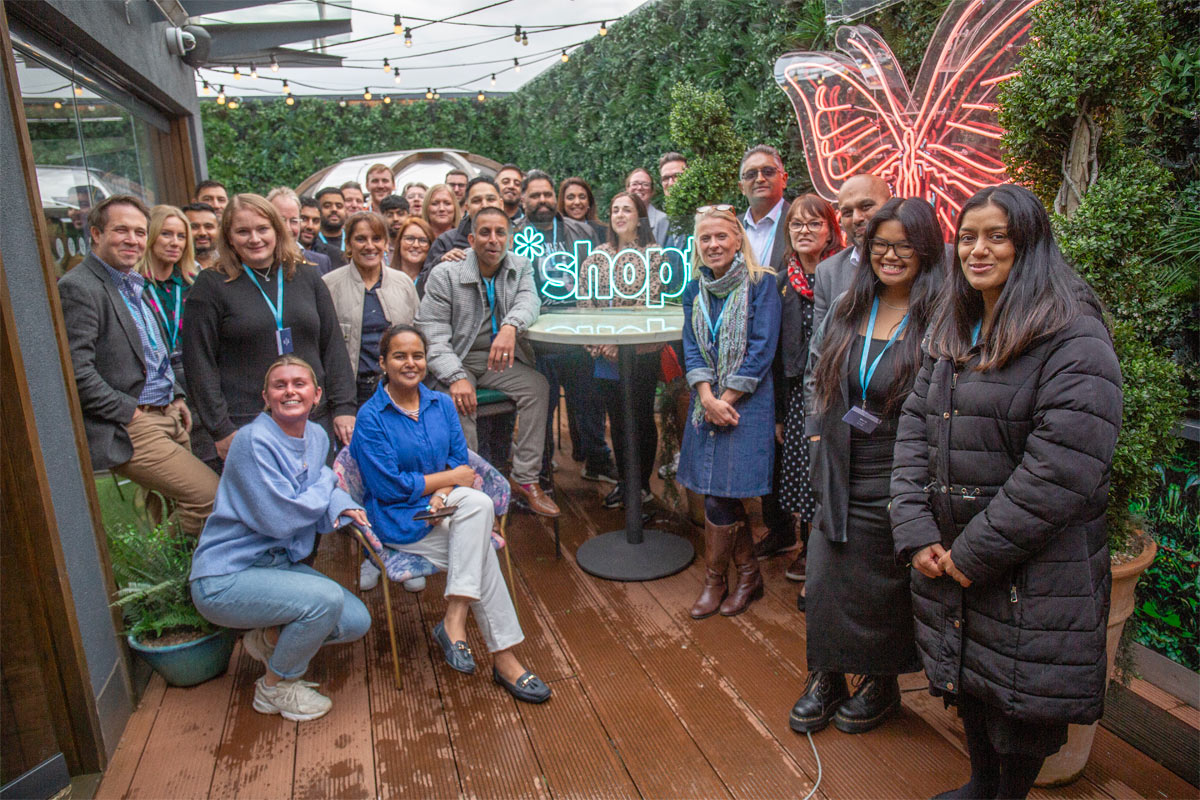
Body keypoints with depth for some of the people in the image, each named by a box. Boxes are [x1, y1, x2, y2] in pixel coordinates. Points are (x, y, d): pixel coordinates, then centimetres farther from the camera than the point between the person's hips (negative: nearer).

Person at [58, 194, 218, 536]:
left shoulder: (134, 284, 18)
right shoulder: (78, 288, -12)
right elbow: (76, 372, -20)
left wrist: (176, 396, 16)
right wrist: (129, 412, -14)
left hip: (168, 416, 9)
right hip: (131, 430, -9)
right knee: (209, 496, -15)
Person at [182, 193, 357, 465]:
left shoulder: (306, 277, 10)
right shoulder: (210, 286, 2)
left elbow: (334, 347, 10)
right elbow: (199, 363, -1)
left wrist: (343, 408, 2)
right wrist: (220, 429, -7)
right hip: (246, 427, -3)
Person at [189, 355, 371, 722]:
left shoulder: (316, 437, 2)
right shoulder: (254, 441, -21)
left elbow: (319, 492, 11)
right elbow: (280, 518, -25)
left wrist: (340, 506, -13)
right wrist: (328, 482, -10)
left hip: (278, 563, 8)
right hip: (224, 578, -8)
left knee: (357, 622, -3)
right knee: (326, 598, -28)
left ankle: (268, 639, 21)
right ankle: (276, 687, -1)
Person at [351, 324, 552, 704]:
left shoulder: (442, 404, 10)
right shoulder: (371, 418, -6)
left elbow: (461, 461, 7)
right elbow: (389, 486, -11)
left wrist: (444, 493, -15)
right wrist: (450, 477, -8)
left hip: (445, 509, 5)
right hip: (400, 520, -4)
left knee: (478, 504, -31)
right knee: (480, 550, -27)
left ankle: (454, 619, -28)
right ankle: (503, 658, -21)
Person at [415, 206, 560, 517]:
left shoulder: (521, 267, 6)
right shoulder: (445, 274, -6)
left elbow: (528, 301, -16)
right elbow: (431, 334, -12)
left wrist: (510, 326, -41)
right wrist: (455, 377, -29)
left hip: (497, 360, 3)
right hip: (457, 361, -3)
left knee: (538, 386, -20)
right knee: (459, 399, -32)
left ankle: (525, 478, -15)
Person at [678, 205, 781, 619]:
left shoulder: (761, 283, -4)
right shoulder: (695, 290, 10)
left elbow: (762, 349, -10)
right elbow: (691, 348, 5)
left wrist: (726, 399, -12)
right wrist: (707, 398, -10)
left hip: (747, 402, -5)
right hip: (706, 402, 5)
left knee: (719, 497, -5)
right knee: (719, 494, 6)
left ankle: (714, 580, 17)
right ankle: (748, 574, 25)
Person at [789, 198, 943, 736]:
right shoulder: (846, 310, 5)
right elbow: (814, 374, 16)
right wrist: (818, 432, 6)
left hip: (896, 486, -4)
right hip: (840, 479, 5)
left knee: (886, 588, 12)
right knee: (824, 579, 11)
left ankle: (883, 685, 37)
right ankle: (825, 679, 33)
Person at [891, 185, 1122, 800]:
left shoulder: (1074, 339, -14)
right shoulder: (953, 334, 10)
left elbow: (1063, 469, -23)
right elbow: (913, 429, 5)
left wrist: (977, 554, -18)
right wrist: (917, 534, -6)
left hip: (1036, 574, -6)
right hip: (948, 559, 7)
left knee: (1022, 703, 8)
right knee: (968, 680, 21)